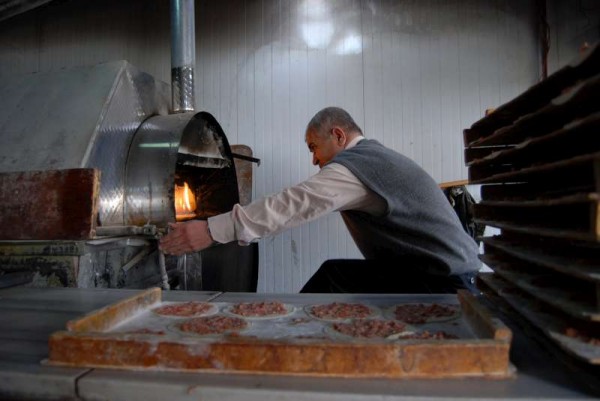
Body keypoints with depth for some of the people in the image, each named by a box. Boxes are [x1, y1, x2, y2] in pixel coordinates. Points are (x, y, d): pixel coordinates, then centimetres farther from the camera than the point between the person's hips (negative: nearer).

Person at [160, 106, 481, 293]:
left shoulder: (352, 165, -17)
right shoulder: (376, 156, 14)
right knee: (334, 275, 4)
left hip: (440, 283, -9)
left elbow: (290, 206, -23)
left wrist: (212, 230, -22)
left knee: (332, 277, -9)